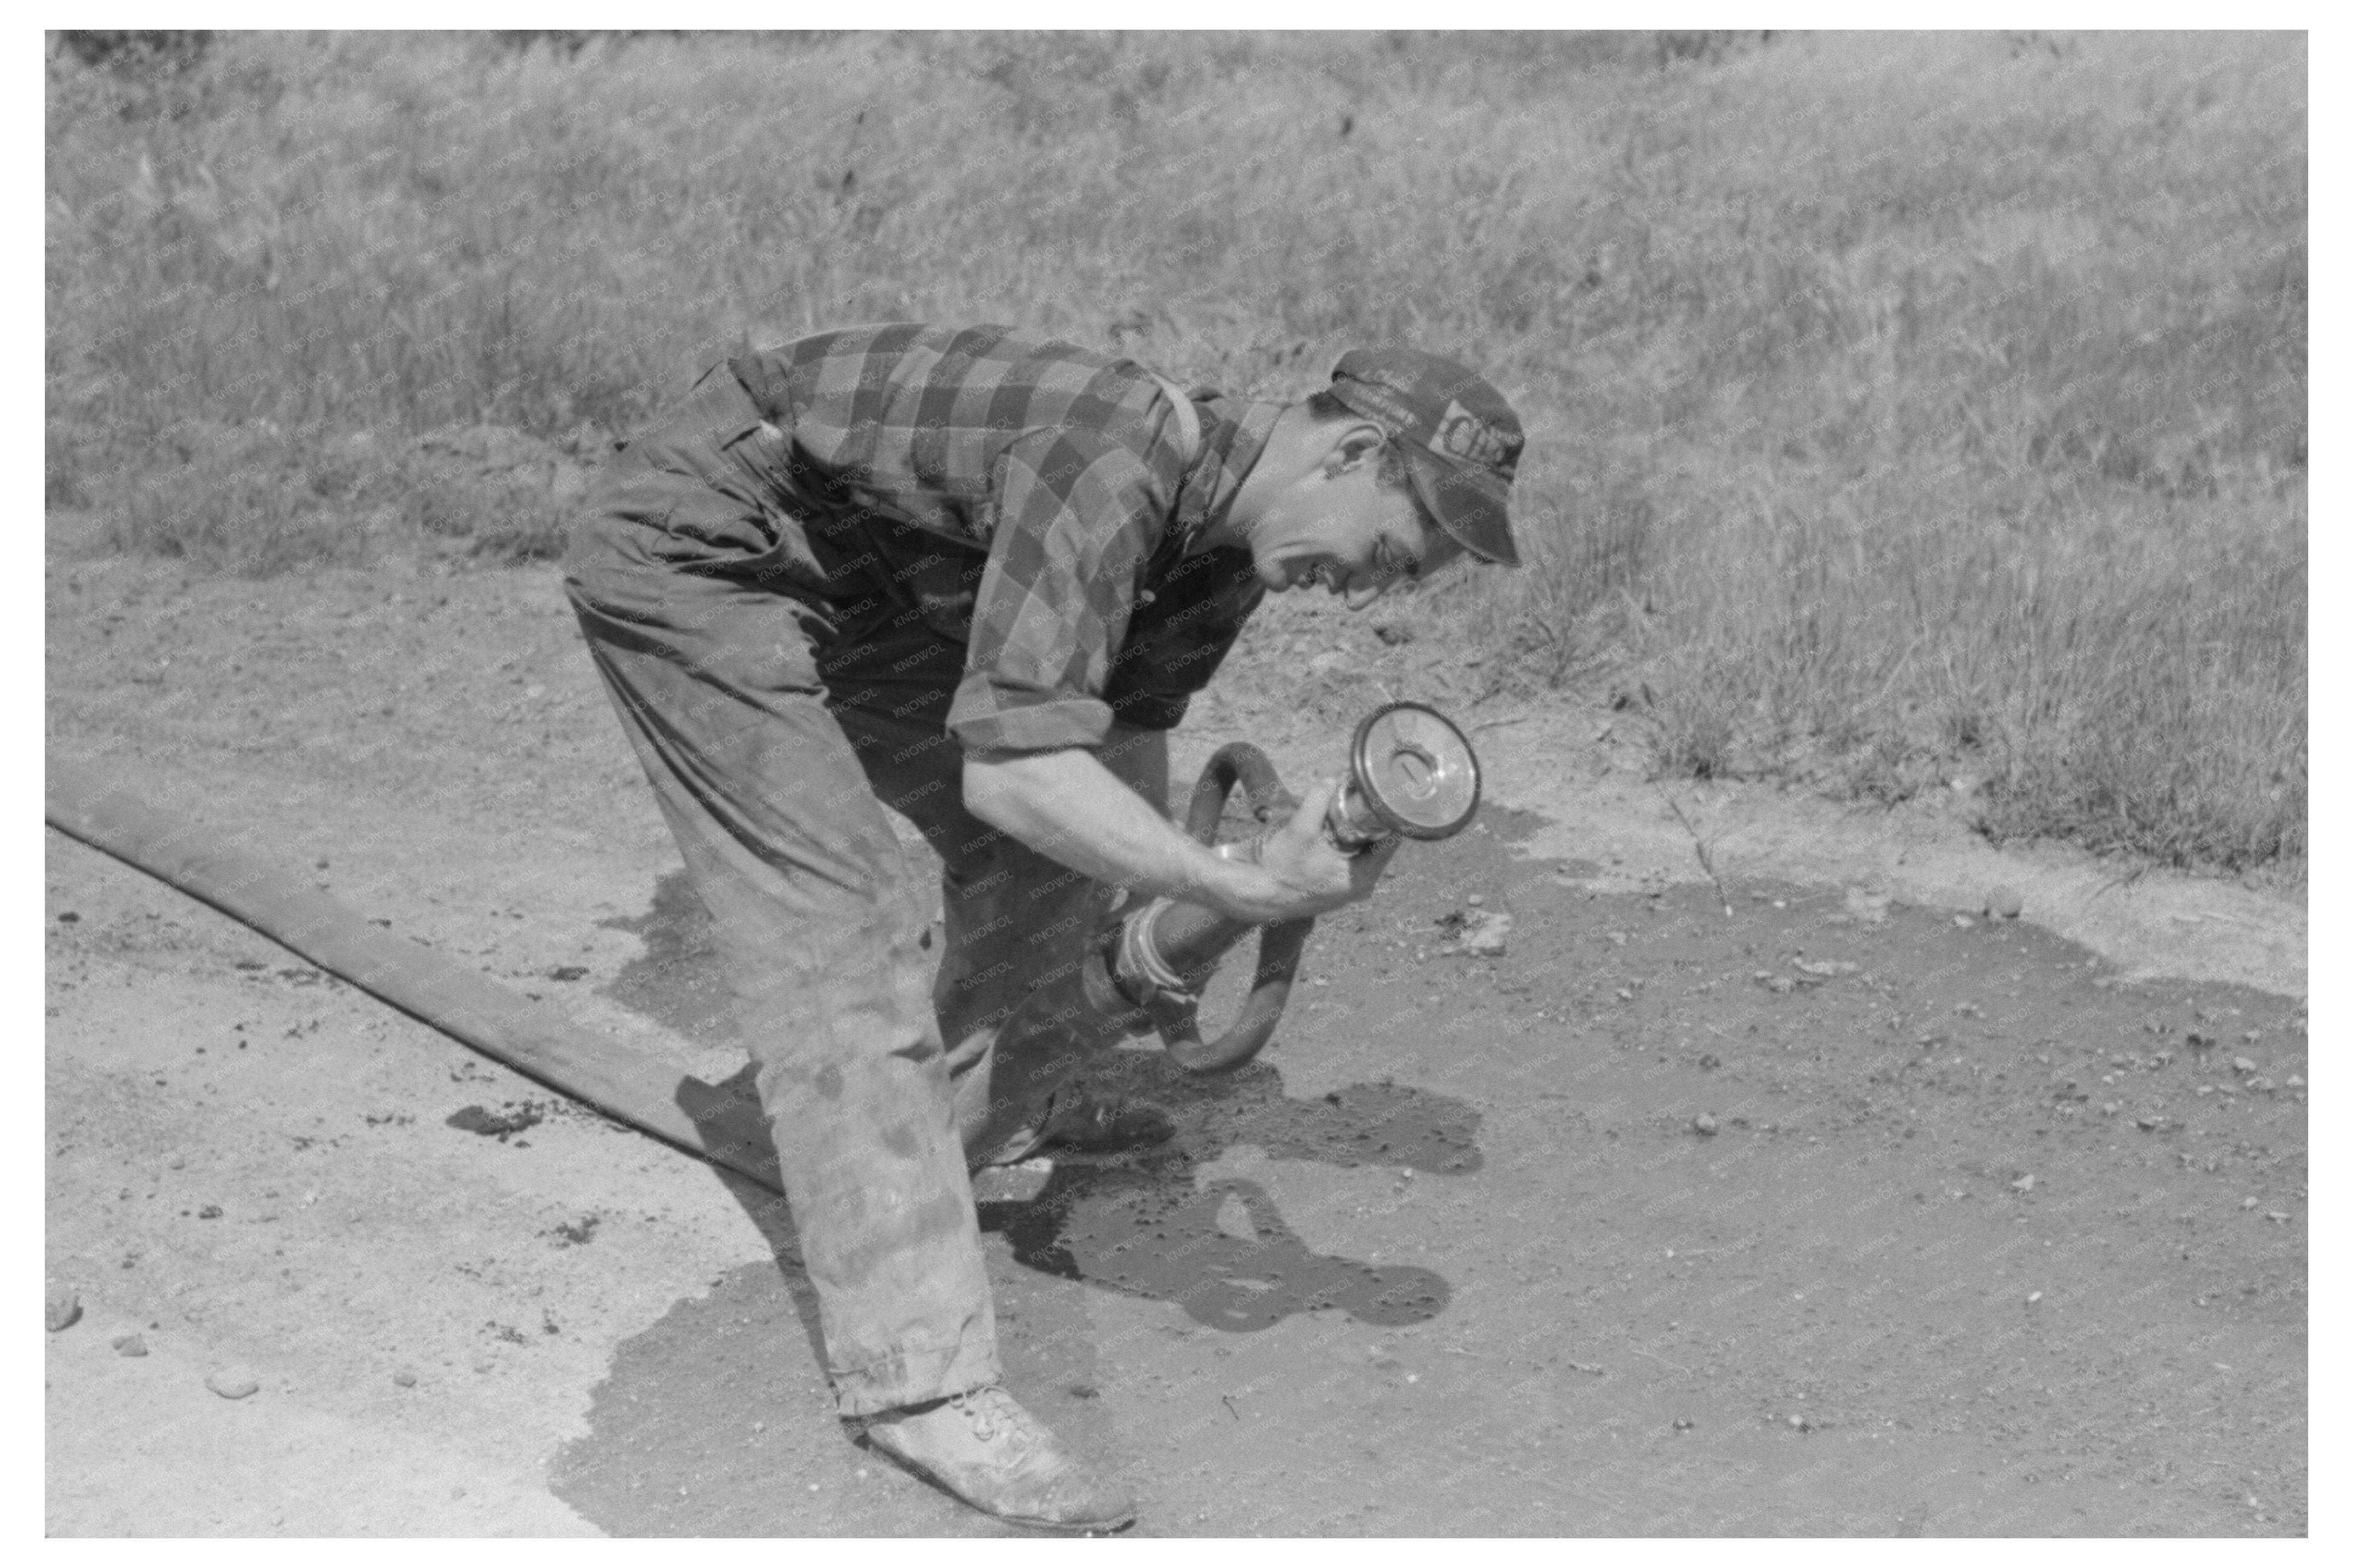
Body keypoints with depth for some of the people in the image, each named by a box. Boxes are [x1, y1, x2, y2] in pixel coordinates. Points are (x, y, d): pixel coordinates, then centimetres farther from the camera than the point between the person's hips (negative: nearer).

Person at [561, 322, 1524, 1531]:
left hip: (848, 583, 9)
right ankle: (916, 1374, -15)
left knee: (1061, 846, 11)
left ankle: (966, 1092, 39)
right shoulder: (1116, 460, -33)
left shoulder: (1233, 527, -4)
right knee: (841, 929, -18)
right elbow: (1011, 768, -40)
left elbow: (1129, 727, 9)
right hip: (687, 552, -9)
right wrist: (1238, 891, -43)